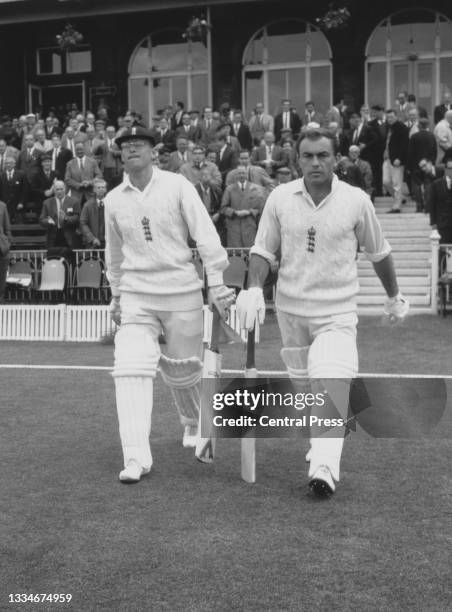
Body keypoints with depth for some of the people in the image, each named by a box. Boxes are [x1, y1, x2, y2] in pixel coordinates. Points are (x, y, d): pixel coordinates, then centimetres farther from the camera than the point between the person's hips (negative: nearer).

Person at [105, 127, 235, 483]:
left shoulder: (177, 186, -4)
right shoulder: (114, 200, 6)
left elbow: (205, 234, -8)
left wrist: (216, 282, -14)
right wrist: (117, 295, 24)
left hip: (182, 290, -2)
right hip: (136, 294, 2)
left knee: (183, 369, 9)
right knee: (132, 368, -15)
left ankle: (194, 424, 41)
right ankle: (137, 458, -14)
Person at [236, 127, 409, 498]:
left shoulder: (356, 201, -6)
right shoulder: (280, 198, -3)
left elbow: (378, 253, 8)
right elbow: (263, 250, 3)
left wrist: (394, 297, 18)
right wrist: (254, 289, -14)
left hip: (337, 311, -2)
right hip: (291, 308, 3)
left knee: (333, 383, -19)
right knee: (305, 383, 14)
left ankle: (325, 466, -21)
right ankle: (320, 440, 38)